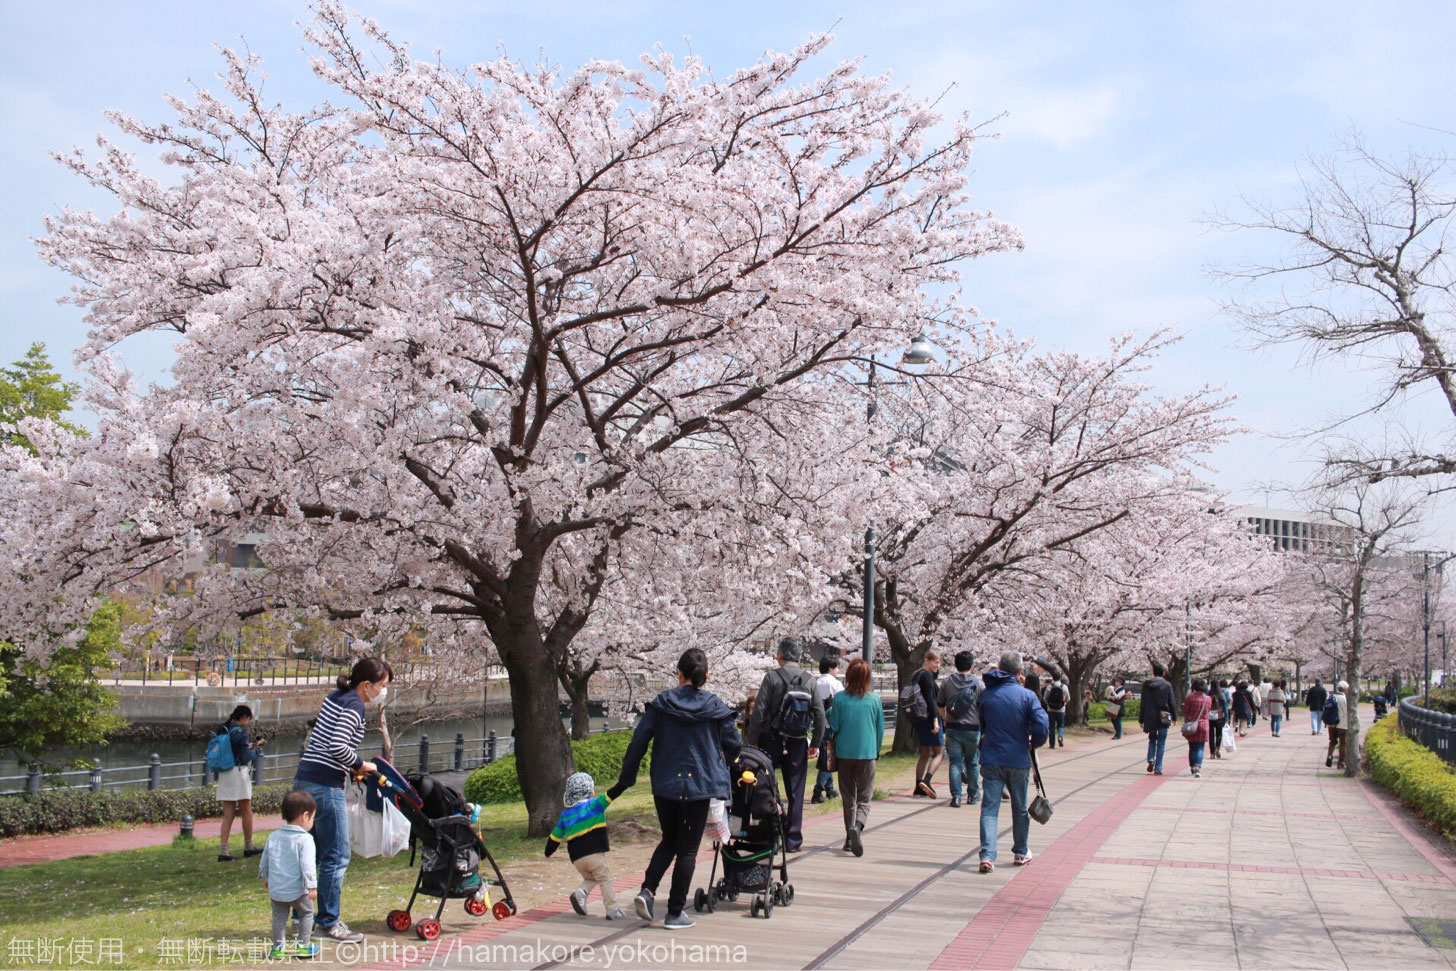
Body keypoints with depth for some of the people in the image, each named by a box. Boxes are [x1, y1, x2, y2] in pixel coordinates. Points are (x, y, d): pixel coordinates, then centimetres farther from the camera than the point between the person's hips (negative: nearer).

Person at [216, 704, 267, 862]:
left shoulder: (222, 730, 8)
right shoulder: (240, 732, -14)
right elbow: (245, 758, -15)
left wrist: (251, 745, 19)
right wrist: (257, 750, 3)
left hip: (223, 774, 6)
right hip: (238, 772, -6)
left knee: (228, 814, 6)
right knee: (246, 811, 10)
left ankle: (223, 851, -2)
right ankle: (248, 847, 21)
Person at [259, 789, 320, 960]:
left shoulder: (273, 837, 6)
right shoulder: (305, 840, -15)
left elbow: (264, 860, 15)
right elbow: (307, 865, -21)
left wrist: (265, 877, 30)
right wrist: (312, 886, -19)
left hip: (276, 889, 5)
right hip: (297, 889, -5)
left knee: (279, 917, 17)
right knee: (306, 913, 14)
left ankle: (278, 947, 19)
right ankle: (303, 946, 15)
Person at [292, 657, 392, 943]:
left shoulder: (335, 697, 16)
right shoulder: (354, 705, -12)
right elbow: (337, 745, -23)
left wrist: (352, 767, 16)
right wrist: (361, 765, -7)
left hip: (304, 780, 10)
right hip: (325, 787, -10)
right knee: (337, 857, -2)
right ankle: (329, 922, 3)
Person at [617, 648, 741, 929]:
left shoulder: (660, 704, -3)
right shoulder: (715, 706, -4)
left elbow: (638, 742, -5)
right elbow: (735, 745, 0)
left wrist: (625, 780, 4)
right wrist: (718, 766, 21)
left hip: (665, 786, 2)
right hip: (700, 786, -2)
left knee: (669, 840, 21)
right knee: (688, 848, 8)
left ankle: (647, 890, 1)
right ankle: (675, 913, 9)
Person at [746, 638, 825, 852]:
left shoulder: (772, 677, -6)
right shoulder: (809, 680, 3)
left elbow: (759, 712, -10)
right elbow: (819, 714, 3)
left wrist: (751, 742, -5)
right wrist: (815, 743, 11)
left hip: (771, 741, -2)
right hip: (797, 744, 3)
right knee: (795, 792, 8)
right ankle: (793, 839, 8)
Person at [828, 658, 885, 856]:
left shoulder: (840, 698, -7)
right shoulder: (875, 699, -4)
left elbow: (834, 727, -3)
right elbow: (881, 729, 3)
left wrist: (829, 713, 16)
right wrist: (876, 750, 17)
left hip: (845, 753, 1)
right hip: (867, 754, -1)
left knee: (848, 797, 15)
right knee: (864, 799, 4)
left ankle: (850, 838, 17)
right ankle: (858, 826, -24)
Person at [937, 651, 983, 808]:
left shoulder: (947, 682, 1)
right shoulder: (977, 683, -6)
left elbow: (941, 706, 11)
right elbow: (984, 707, -4)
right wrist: (983, 725, 11)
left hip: (952, 728, 1)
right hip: (972, 728, -1)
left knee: (955, 762, 3)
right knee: (972, 762, 14)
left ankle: (956, 796, -5)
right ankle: (973, 795, 23)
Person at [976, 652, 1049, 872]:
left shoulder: (985, 694, -1)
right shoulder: (1027, 696, -7)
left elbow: (977, 727, 6)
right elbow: (1042, 726, -15)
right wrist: (1034, 743, 3)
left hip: (991, 761, 0)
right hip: (1018, 761, 0)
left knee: (989, 809, 0)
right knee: (1020, 809, 17)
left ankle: (987, 856, -15)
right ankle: (1021, 853, 32)